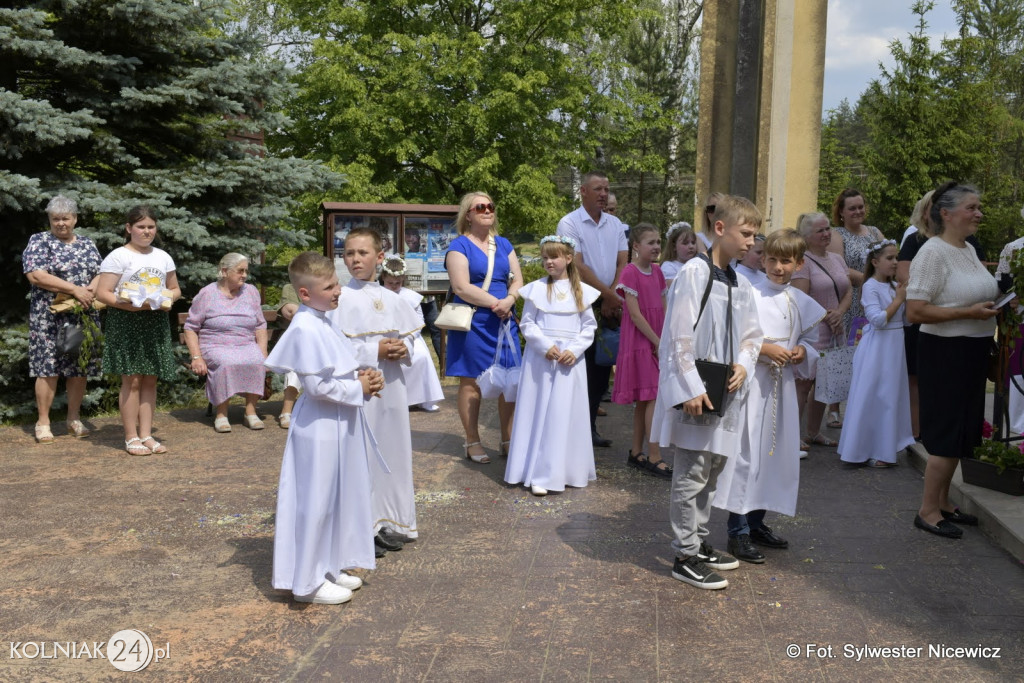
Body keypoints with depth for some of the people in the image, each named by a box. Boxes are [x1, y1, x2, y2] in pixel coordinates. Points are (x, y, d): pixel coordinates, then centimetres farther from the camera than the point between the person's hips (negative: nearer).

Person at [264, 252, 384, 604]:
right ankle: (308, 581, 16)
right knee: (316, 502, 2)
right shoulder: (306, 328, -20)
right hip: (319, 427, -10)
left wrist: (362, 376, 1)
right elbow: (317, 385, -24)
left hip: (339, 424, 10)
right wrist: (358, 389, -14)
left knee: (337, 498, 18)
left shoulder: (322, 323, 10)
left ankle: (330, 567, 33)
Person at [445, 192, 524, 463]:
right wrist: (495, 303, -15)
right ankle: (472, 442, 14)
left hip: (505, 320, 5)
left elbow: (517, 280, 10)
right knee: (471, 381, 2)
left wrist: (509, 301, -11)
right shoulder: (459, 245, -3)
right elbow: (462, 287, -13)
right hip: (473, 323, -5)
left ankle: (507, 440, 16)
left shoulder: (504, 244, 14)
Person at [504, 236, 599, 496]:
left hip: (570, 359, 1)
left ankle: (563, 471, 11)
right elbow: (527, 323, 1)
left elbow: (589, 326, 7)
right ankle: (538, 476, 5)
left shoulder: (581, 291, 6)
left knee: (565, 414, 1)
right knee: (539, 413, 1)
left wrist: (574, 350, -8)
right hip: (540, 357, -1)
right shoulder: (536, 289, 2)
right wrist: (546, 346, -13)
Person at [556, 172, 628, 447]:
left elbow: (622, 264, 6)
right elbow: (578, 266, -12)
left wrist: (611, 299, -8)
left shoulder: (615, 225, 12)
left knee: (603, 368, 6)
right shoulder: (569, 223, -5)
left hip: (609, 305, 5)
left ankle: (590, 427, 15)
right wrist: (610, 296, -13)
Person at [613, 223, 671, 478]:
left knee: (644, 399, 11)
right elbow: (635, 314, -15)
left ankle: (636, 453, 19)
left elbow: (663, 310, 13)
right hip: (639, 341, -7)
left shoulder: (657, 272, 12)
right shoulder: (630, 272, -11)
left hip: (656, 342, 7)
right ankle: (654, 457, -6)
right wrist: (657, 342, -15)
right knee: (654, 397, -10)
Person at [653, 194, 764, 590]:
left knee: (712, 471, 17)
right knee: (691, 476, -1)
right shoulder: (694, 273, -12)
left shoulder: (741, 286, 12)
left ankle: (699, 543, 32)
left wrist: (743, 364, -3)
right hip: (694, 393, -8)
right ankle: (685, 557, 10)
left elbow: (751, 335, 18)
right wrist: (692, 389, -19)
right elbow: (680, 336, -16)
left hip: (725, 392, 8)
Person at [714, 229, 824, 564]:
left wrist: (803, 351, -1)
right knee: (746, 453, -6)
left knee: (777, 452, 12)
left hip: (783, 384, 7)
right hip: (753, 381, -6)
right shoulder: (749, 294, -8)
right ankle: (738, 530, 3)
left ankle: (756, 521, 27)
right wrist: (764, 348, -19)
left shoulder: (801, 301, 10)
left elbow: (811, 338, 19)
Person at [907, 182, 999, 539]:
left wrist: (993, 306, 7)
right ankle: (928, 511, 8)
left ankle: (942, 502, 27)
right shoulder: (933, 252, -16)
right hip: (945, 352, -9)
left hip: (973, 350, 9)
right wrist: (969, 313, -23)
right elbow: (915, 311, -22)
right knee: (947, 432, -4)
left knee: (962, 431, 14)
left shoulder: (969, 249, 11)